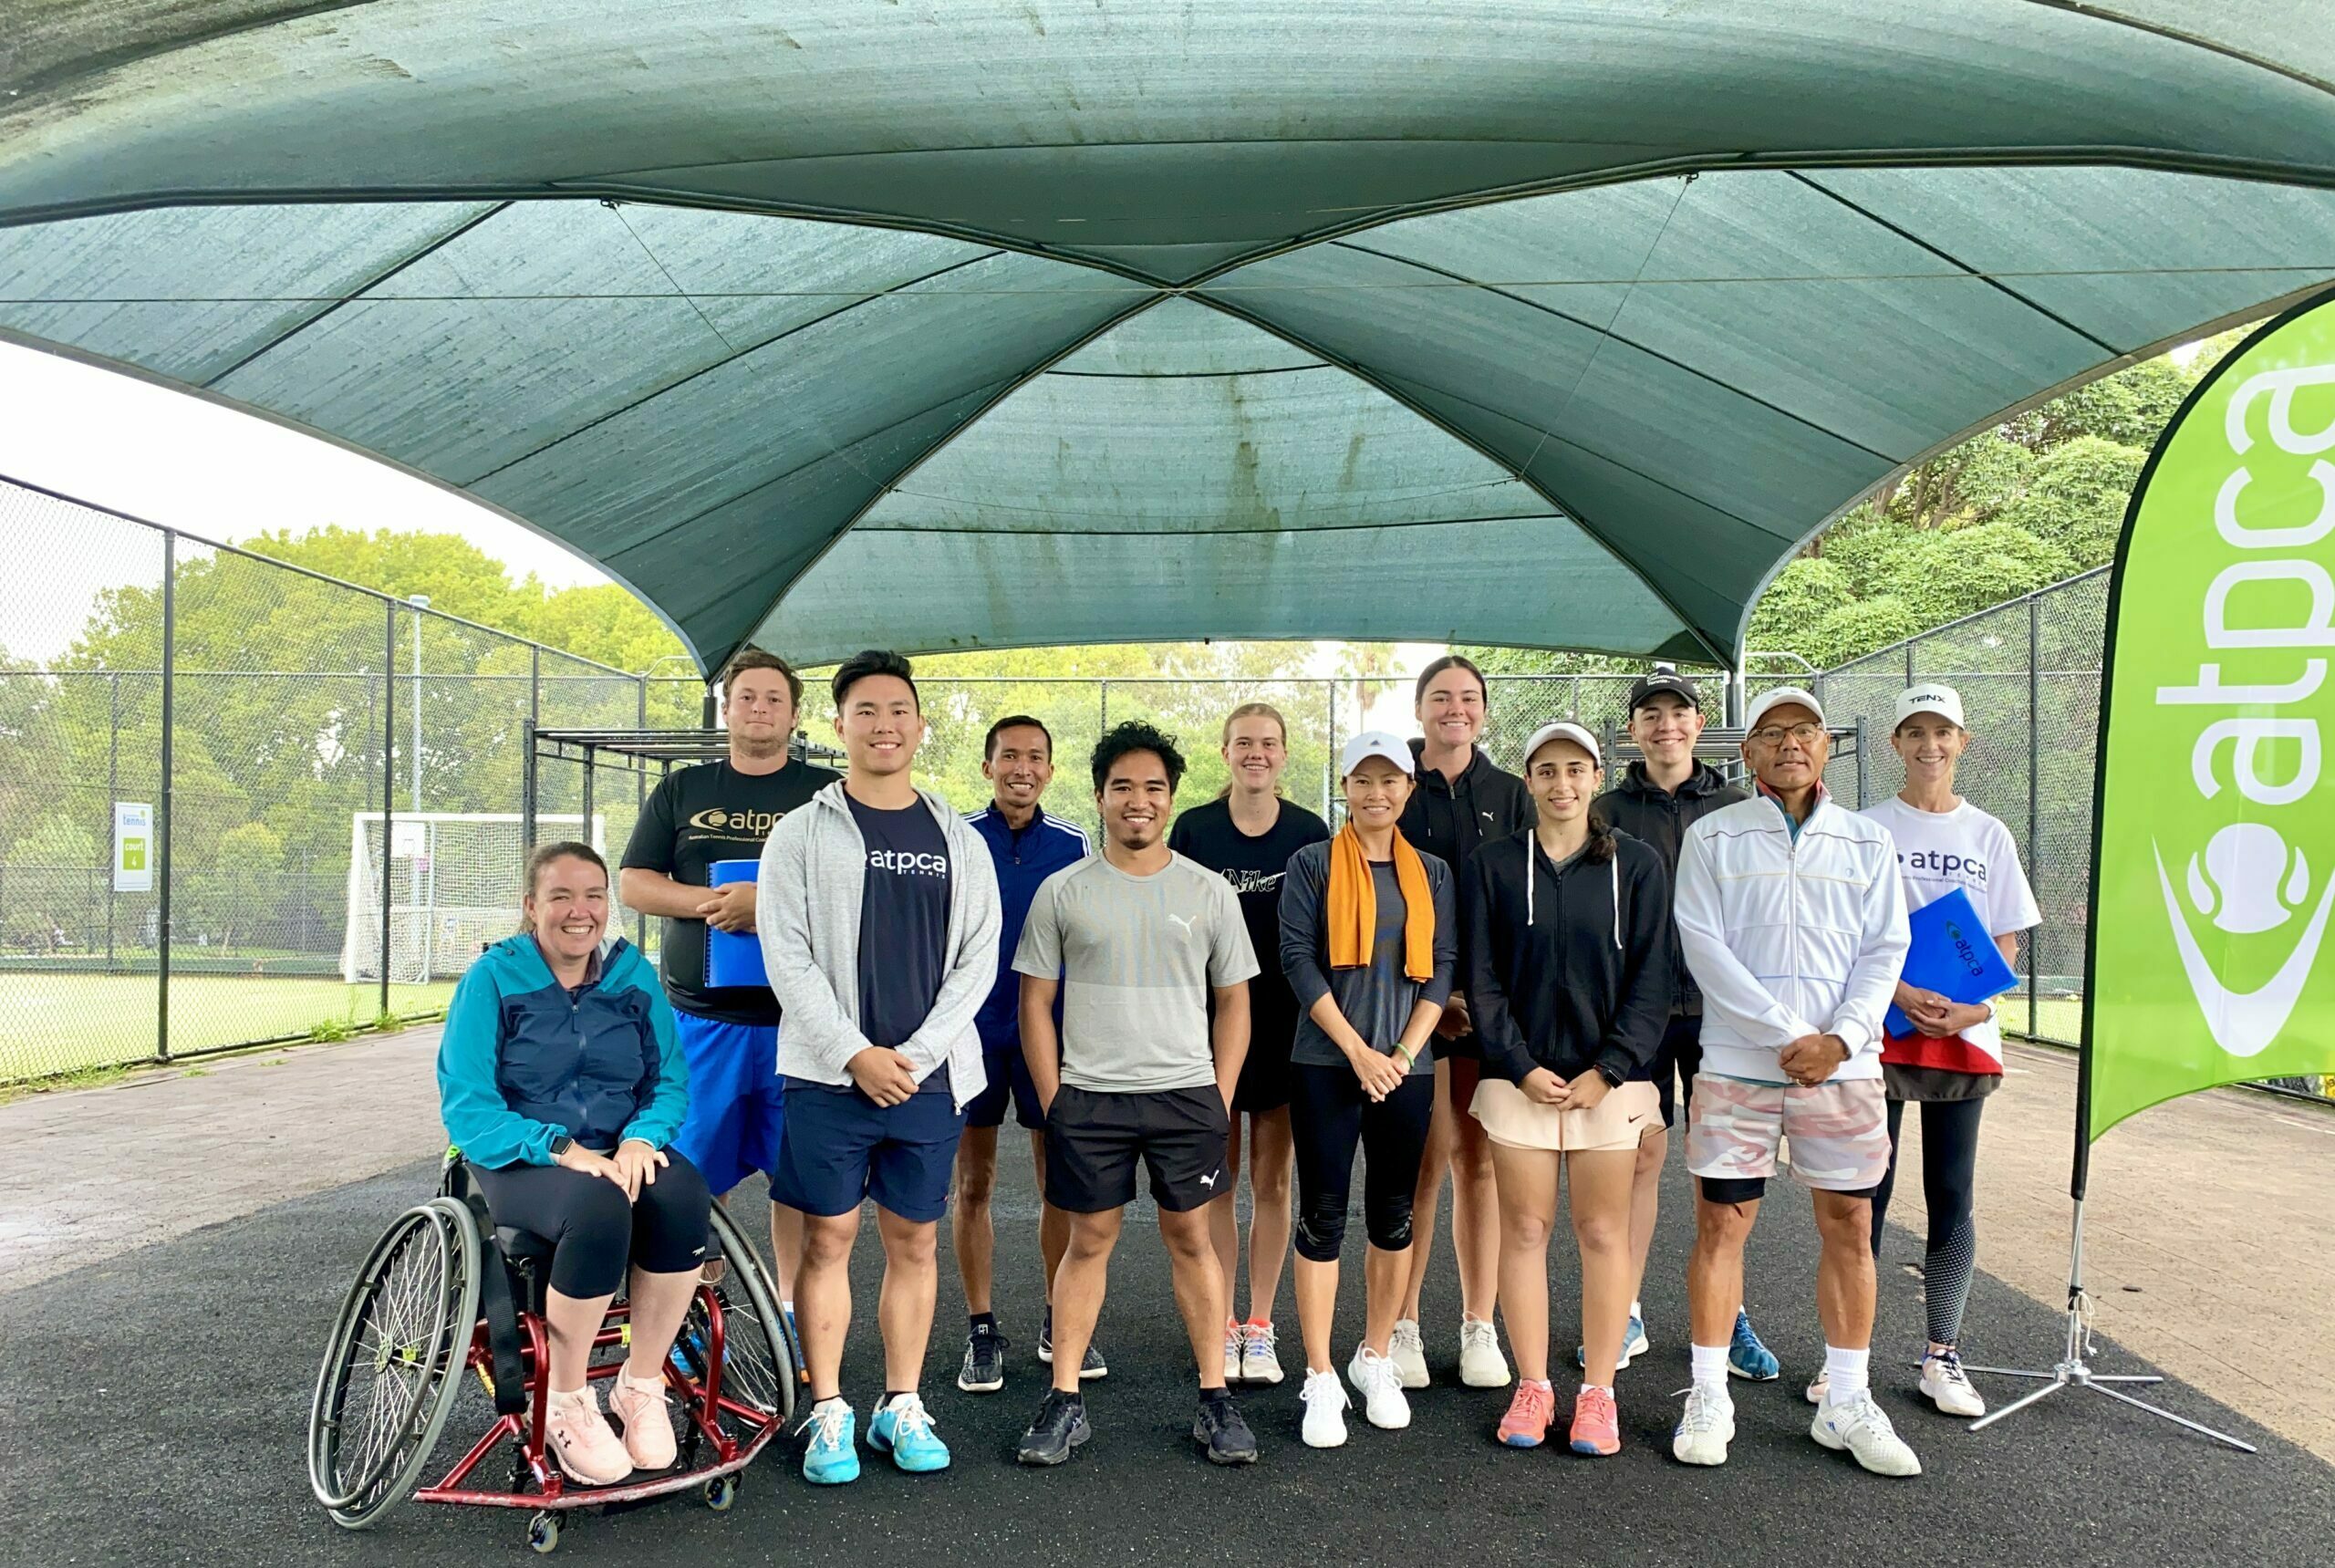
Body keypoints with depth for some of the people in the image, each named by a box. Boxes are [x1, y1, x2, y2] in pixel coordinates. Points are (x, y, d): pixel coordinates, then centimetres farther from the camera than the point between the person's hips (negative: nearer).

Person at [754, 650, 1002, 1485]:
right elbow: (787, 956, -5)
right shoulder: (803, 831, 2)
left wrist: (915, 1055, -8)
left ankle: (902, 1407, 21)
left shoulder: (958, 840, 9)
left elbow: (978, 959, 4)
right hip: (829, 1073, -2)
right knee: (828, 1239, 2)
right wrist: (856, 1054, -13)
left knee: (914, 1241, 8)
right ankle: (829, 1415, 14)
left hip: (929, 1075, 2)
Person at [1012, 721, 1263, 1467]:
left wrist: (1220, 1098, 1)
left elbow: (1234, 1000, 8)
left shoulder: (1209, 891, 4)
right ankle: (1065, 1401, 16)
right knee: (1088, 1240, 7)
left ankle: (1215, 1399, 17)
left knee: (1191, 1238, 7)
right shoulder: (1063, 891, 2)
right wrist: (1053, 1101, -1)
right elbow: (1035, 1001, 5)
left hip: (1186, 1094, 0)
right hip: (1088, 1096, 0)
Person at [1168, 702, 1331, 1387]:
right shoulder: (1194, 828, 0)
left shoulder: (1310, 833, 1)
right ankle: (1222, 1326, 18)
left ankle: (1260, 1326, 19)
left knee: (1271, 1181, 7)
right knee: (1218, 1181, 6)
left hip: (1285, 1023, 1)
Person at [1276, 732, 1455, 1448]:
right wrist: (1359, 1052, -12)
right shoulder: (1312, 865, 0)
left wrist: (1403, 1053, -7)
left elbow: (1442, 967, 5)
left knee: (1394, 1217, 9)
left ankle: (1375, 1360, 26)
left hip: (1407, 1067, 3)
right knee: (1323, 1217, -1)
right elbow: (1298, 959, -7)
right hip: (1326, 1066, -3)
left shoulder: (1431, 873, 9)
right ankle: (1321, 1380, 8)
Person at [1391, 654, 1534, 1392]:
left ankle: (1480, 1328, 15)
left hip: (1492, 1000, 2)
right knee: (1427, 1157, -5)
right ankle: (1403, 1325, 6)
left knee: (1480, 1160, 5)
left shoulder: (1509, 795, 11)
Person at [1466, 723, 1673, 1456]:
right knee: (1525, 1229, 5)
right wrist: (1521, 1067, -9)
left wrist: (1608, 1070, -10)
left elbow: (1651, 978, -1)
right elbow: (1481, 978, 1)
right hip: (1520, 1077, 1)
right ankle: (1532, 1388, 16)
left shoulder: (1636, 865, 2)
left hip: (1609, 1077, 0)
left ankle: (1598, 1392, 15)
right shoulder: (1492, 866, 3)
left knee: (1603, 1232, 5)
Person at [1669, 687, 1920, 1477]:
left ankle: (1846, 1403, 20)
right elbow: (1703, 944, -6)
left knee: (1850, 1226, 7)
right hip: (1737, 1062, -2)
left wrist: (1841, 1037, -11)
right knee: (1721, 1223, 2)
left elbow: (1886, 949, 5)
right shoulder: (1713, 837, 3)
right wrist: (1785, 1036, -13)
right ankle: (1709, 1397, 13)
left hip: (1843, 1064, 2)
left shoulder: (1867, 840, 10)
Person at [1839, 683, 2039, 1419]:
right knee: (1866, 1191, 2)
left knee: (1952, 1195, 5)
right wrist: (1901, 994, -18)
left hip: (1964, 1035, 2)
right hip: (1879, 1029, -2)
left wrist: (1973, 1006, -11)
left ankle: (1943, 1357, 17)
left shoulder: (1988, 835, 8)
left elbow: (2007, 940, 7)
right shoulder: (1867, 829, 1)